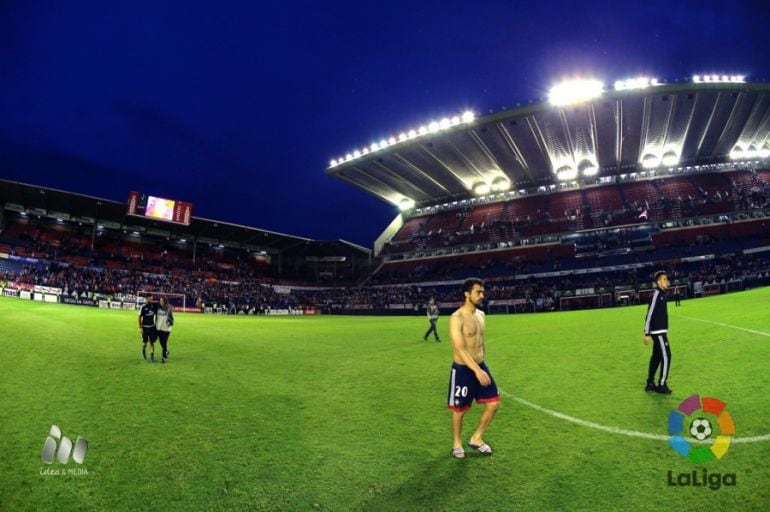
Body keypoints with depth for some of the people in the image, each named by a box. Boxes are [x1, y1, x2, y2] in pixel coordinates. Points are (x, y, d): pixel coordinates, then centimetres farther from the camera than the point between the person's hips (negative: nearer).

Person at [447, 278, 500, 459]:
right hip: (462, 369, -7)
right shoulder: (457, 318, -20)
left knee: (493, 403, 8)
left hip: (480, 366, 7)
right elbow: (460, 349, -26)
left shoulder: (481, 315, 6)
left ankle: (476, 439, 27)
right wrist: (477, 371, -33)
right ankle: (457, 444, 32)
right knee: (459, 409, 8)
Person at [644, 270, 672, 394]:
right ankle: (662, 385, 5)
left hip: (660, 331, 9)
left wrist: (662, 332, 19)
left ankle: (650, 383, 21)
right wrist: (647, 334, -19)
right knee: (666, 357, -4)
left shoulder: (662, 294, 11)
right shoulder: (656, 294, -17)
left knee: (656, 357, 13)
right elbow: (649, 315, -19)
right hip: (658, 332, -9)